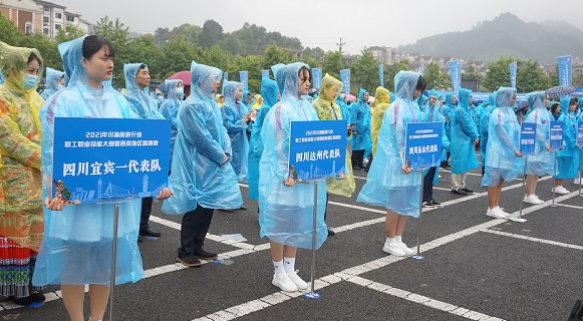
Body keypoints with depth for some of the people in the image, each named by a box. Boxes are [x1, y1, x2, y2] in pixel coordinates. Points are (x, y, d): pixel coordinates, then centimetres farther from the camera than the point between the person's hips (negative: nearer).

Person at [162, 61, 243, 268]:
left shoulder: (210, 102, 13)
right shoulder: (192, 105, -16)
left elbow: (221, 129, 15)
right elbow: (201, 137, -20)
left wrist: (226, 152, -1)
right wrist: (221, 156, -12)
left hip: (213, 164, 9)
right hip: (198, 165, -9)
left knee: (208, 206, 11)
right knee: (196, 208, -3)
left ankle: (197, 248, 22)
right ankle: (185, 252, 9)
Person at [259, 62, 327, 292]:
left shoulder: (308, 108, 11)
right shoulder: (281, 110, -11)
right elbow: (276, 146, -14)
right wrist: (286, 174, -19)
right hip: (283, 177, -7)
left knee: (298, 222, 12)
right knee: (280, 222, 3)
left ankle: (290, 269, 24)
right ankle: (279, 273, 15)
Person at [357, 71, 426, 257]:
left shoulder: (413, 107, 13)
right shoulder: (398, 107, -13)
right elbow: (399, 137, -18)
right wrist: (403, 162, -21)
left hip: (410, 161, 8)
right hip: (397, 162, -8)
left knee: (406, 201, 11)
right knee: (395, 202, 0)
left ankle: (398, 239, 21)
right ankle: (390, 242, 12)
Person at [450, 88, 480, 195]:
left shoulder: (465, 109, 14)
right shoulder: (460, 110, -16)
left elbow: (471, 123, 12)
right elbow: (467, 125, -15)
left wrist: (476, 136, -1)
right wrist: (475, 136, -3)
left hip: (466, 140, 9)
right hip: (460, 141, -9)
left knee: (466, 164, 12)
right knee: (459, 164, -4)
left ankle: (461, 185, 20)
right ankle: (455, 187, 2)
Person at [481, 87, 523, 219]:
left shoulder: (509, 111, 11)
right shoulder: (498, 113, -14)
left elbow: (516, 131, 10)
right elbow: (503, 134, -17)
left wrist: (518, 148, 0)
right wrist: (515, 150, -13)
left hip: (507, 152, 8)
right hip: (498, 151, -8)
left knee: (501, 179, 11)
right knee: (494, 179, -1)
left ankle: (496, 206, 18)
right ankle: (492, 208, 6)